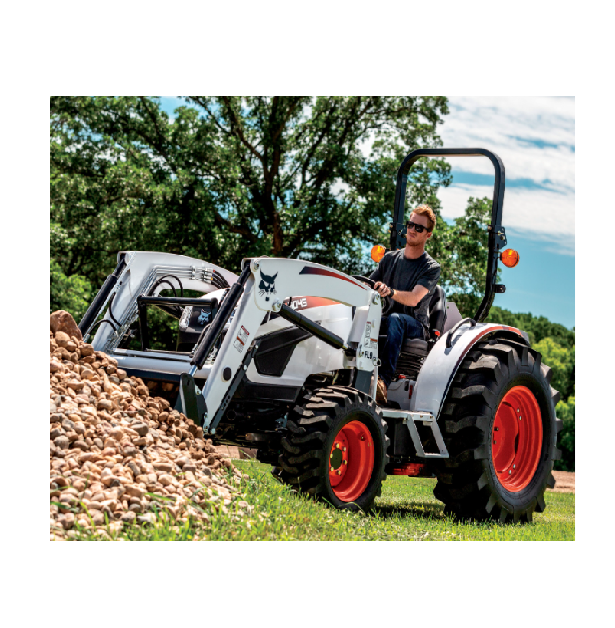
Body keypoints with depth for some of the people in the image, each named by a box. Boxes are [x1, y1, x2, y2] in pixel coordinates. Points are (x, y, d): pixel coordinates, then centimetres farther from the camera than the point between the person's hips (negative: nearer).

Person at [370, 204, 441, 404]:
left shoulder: (431, 268, 0)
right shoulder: (390, 258, 16)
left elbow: (414, 298, -18)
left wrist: (390, 291, -38)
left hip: (415, 327, -4)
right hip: (384, 321, 4)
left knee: (395, 319, -39)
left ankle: (384, 381, -54)